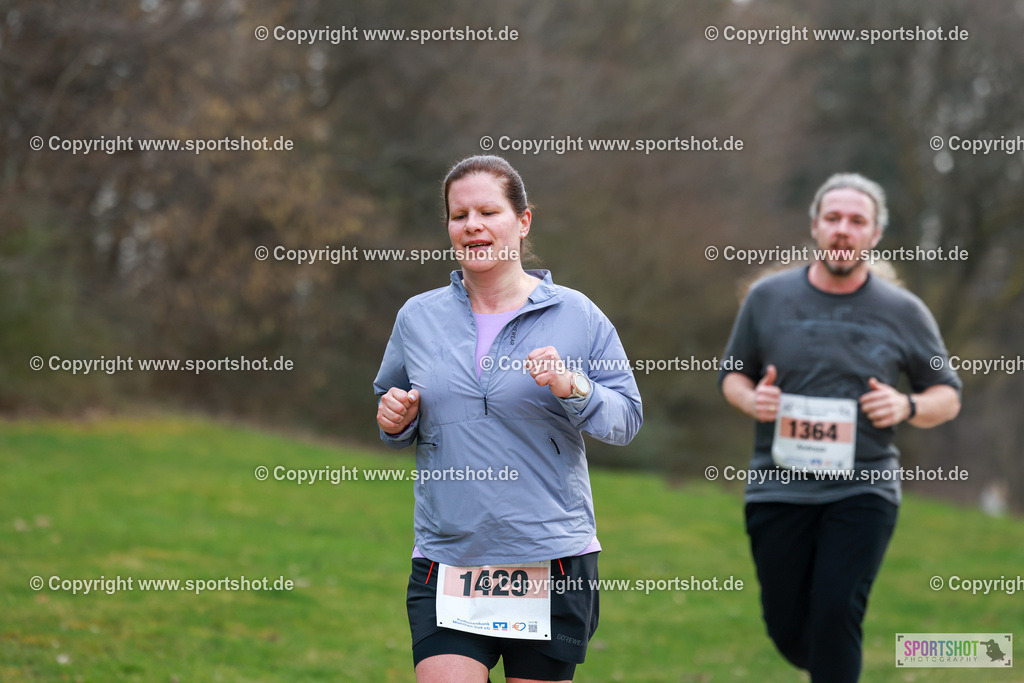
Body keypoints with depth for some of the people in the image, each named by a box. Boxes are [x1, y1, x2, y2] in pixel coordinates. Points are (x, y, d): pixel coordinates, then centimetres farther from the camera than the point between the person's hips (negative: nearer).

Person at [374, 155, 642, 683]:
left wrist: (574, 388, -16)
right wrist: (396, 422, 0)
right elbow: (392, 405, 22)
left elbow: (626, 419, 3)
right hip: (446, 557, 1)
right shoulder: (416, 318, 9)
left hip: (553, 560, -1)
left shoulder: (577, 316, 2)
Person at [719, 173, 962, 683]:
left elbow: (948, 396, 11)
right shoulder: (768, 297, 5)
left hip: (863, 491, -2)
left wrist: (907, 407, -11)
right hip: (779, 485, 2)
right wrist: (750, 399, -7)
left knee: (835, 615, -17)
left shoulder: (903, 311, 3)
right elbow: (733, 374, 16)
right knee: (788, 630, 4)